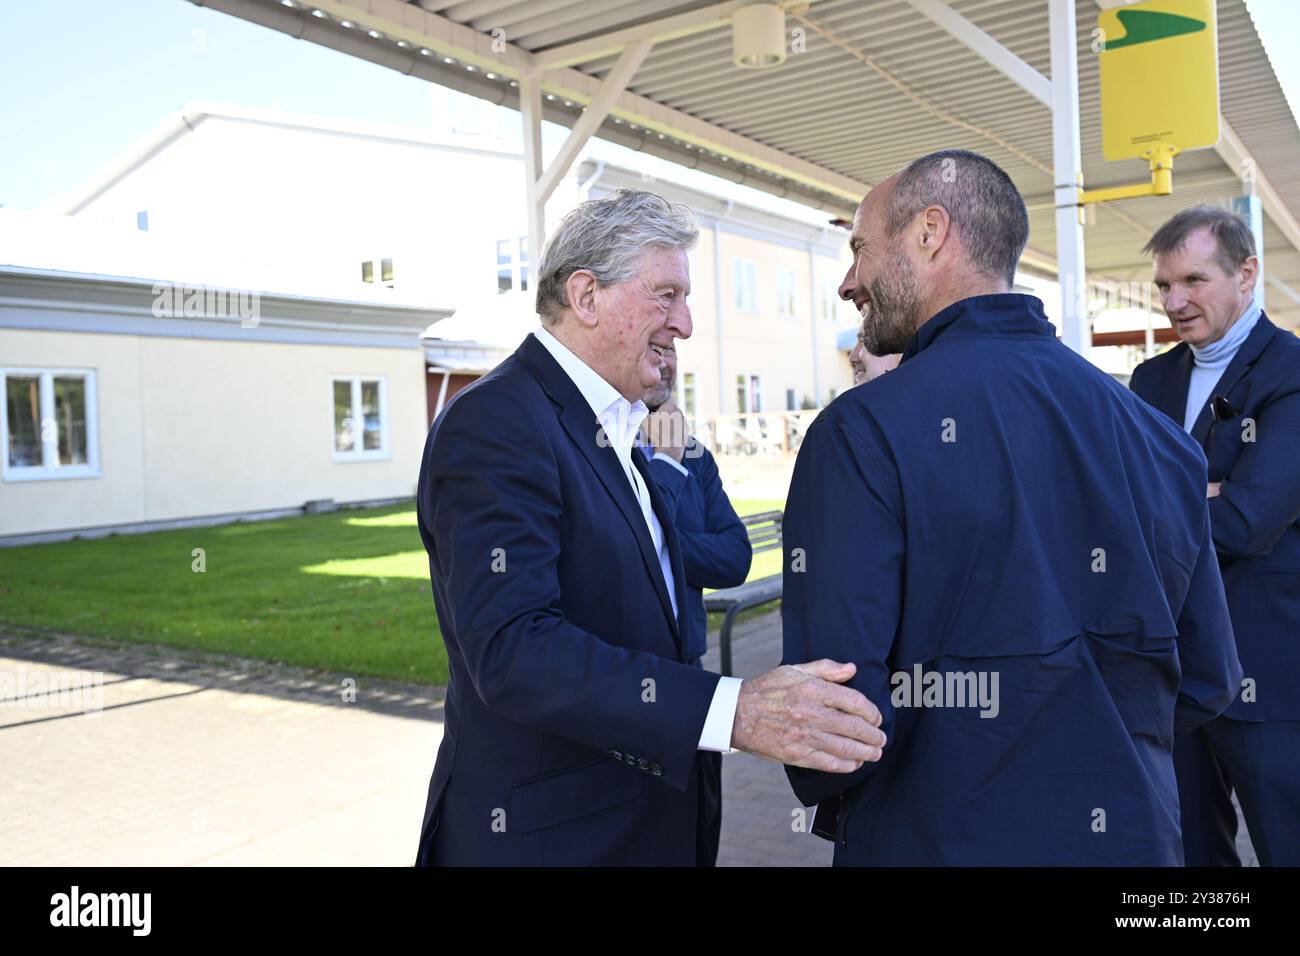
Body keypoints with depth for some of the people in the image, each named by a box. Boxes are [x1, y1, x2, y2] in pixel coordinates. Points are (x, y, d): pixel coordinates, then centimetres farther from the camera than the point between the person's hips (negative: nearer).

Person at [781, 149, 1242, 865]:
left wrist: (822, 795, -1)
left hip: (937, 837, -4)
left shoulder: (863, 431, -20)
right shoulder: (1160, 436, -3)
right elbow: (1206, 684, 4)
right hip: (1132, 833, 5)